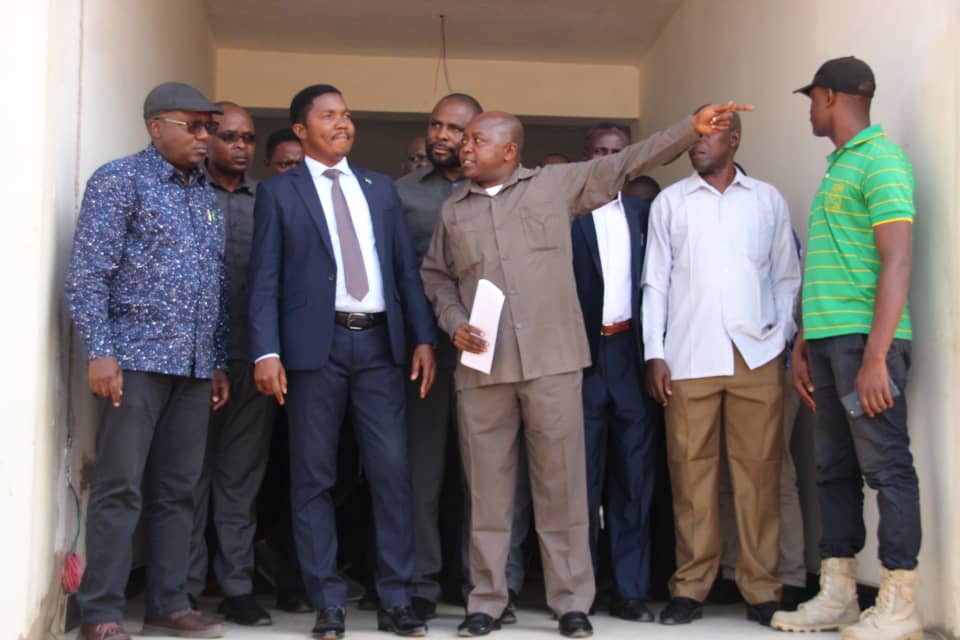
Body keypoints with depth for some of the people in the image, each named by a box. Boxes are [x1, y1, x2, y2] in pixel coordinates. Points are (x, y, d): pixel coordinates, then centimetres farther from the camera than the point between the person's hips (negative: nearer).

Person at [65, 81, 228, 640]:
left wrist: (219, 361, 14)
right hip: (138, 357, -6)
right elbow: (88, 272, -9)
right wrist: (99, 351, -16)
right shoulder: (120, 180, -2)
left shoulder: (208, 195, 17)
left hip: (195, 365, 6)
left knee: (177, 490, 8)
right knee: (120, 488, -4)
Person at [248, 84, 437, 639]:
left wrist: (424, 337, 4)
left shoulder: (381, 188, 16)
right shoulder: (279, 192, 7)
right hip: (316, 345, -2)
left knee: (393, 472, 0)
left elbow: (407, 268, 14)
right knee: (315, 478, 2)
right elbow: (266, 278, 1)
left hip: (379, 343, 2)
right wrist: (267, 352, -10)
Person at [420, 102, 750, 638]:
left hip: (552, 358, -2)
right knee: (488, 486, 5)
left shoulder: (558, 183, 8)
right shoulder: (453, 211, 16)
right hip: (481, 366, 2)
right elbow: (436, 277, 19)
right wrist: (454, 323, 1)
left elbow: (629, 162, 9)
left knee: (562, 482, 1)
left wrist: (692, 128, 4)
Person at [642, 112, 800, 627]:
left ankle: (761, 589, 7)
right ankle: (690, 587, 6)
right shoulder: (669, 202, 11)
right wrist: (653, 353, 1)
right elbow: (655, 282, 8)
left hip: (757, 356, 0)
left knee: (758, 470, -1)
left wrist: (782, 334, 3)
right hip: (688, 357, 0)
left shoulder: (768, 200, 12)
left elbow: (787, 276, 14)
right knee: (690, 470, -2)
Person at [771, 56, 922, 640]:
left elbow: (897, 264, -15)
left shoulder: (880, 160, -7)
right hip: (828, 340, 9)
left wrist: (876, 355, -20)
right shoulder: (838, 166, 20)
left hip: (864, 339, -9)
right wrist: (803, 346, 19)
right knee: (836, 471, 10)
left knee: (886, 467, -3)